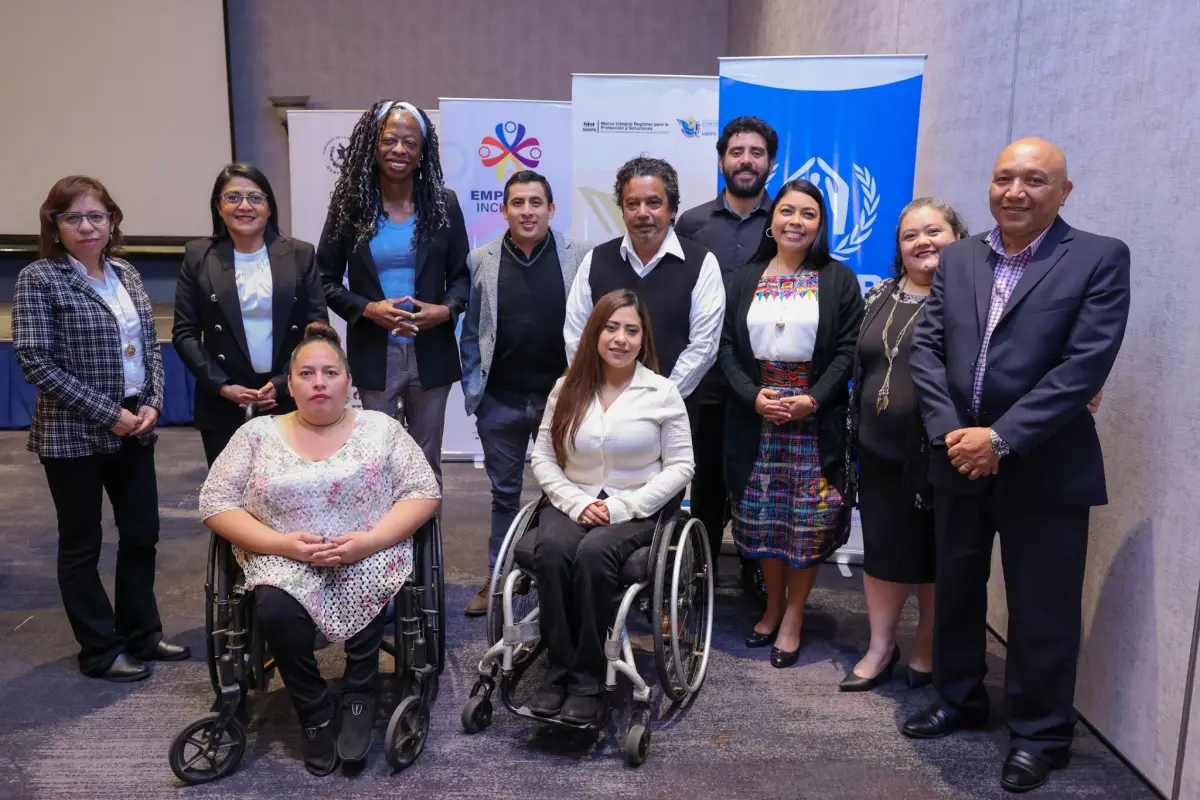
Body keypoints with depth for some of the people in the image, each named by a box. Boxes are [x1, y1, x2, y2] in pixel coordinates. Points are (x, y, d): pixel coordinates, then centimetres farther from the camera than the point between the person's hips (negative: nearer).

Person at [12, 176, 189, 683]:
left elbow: (150, 345, 11)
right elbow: (35, 361, -15)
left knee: (142, 534, 12)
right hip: (74, 434, -6)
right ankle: (101, 651, 20)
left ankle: (142, 635, 28)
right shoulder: (39, 280, -9)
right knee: (81, 545, 7)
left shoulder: (126, 274, 8)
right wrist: (107, 414, -17)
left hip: (135, 428, 6)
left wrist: (151, 404, -5)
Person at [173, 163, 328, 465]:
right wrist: (221, 386, -8)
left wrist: (282, 384, -8)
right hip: (223, 406, 0)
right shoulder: (198, 256, 4)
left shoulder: (300, 254, 4)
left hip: (292, 400, 0)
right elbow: (184, 332, 3)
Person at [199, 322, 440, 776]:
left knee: (366, 584, -33)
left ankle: (359, 696, -7)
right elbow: (216, 503, 1)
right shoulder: (256, 434, 6)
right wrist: (282, 543, -13)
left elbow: (424, 493, -1)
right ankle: (315, 711, -5)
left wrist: (369, 540, -17)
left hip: (368, 556, 0)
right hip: (284, 559, 1)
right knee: (275, 611, -30)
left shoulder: (381, 428, 4)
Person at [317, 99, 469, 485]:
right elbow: (325, 278, 1)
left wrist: (446, 310, -16)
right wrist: (365, 309, -16)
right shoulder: (350, 204, -3)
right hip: (375, 356, -1)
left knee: (427, 462, 14)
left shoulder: (443, 203, 0)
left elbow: (460, 274, 5)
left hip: (430, 354, 1)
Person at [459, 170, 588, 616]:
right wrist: (472, 389, -1)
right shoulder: (481, 262, 1)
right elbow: (471, 332, 3)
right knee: (504, 493, 13)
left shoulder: (579, 259, -4)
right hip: (500, 401, 1)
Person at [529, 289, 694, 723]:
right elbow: (542, 458, 5)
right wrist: (577, 503, -11)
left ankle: (588, 679, -19)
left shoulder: (662, 392, -1)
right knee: (551, 550, -30)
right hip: (573, 503, 3)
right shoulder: (568, 387, 6)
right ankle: (558, 669, -16)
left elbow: (680, 467, -3)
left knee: (594, 553, -33)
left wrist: (622, 507, -13)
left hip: (637, 511, -2)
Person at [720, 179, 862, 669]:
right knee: (762, 515, 8)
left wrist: (813, 399, -15)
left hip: (816, 418, -2)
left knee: (809, 519, 1)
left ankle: (793, 616, 16)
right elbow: (728, 345, 3)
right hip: (755, 415, 2)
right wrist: (754, 395, -12)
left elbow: (847, 351, -3)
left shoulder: (839, 280, 2)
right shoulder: (745, 279, 8)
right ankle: (773, 606, 26)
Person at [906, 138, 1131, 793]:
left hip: (1045, 467, -4)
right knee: (955, 591, 18)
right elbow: (927, 348, 1)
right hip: (958, 459, 5)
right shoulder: (957, 259, 7)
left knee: (1042, 610, 8)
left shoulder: (1099, 258, -6)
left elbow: (1086, 364, -15)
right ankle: (959, 700, 39)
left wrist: (1001, 438, -20)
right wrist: (949, 432, -13)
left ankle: (1039, 733, 28)